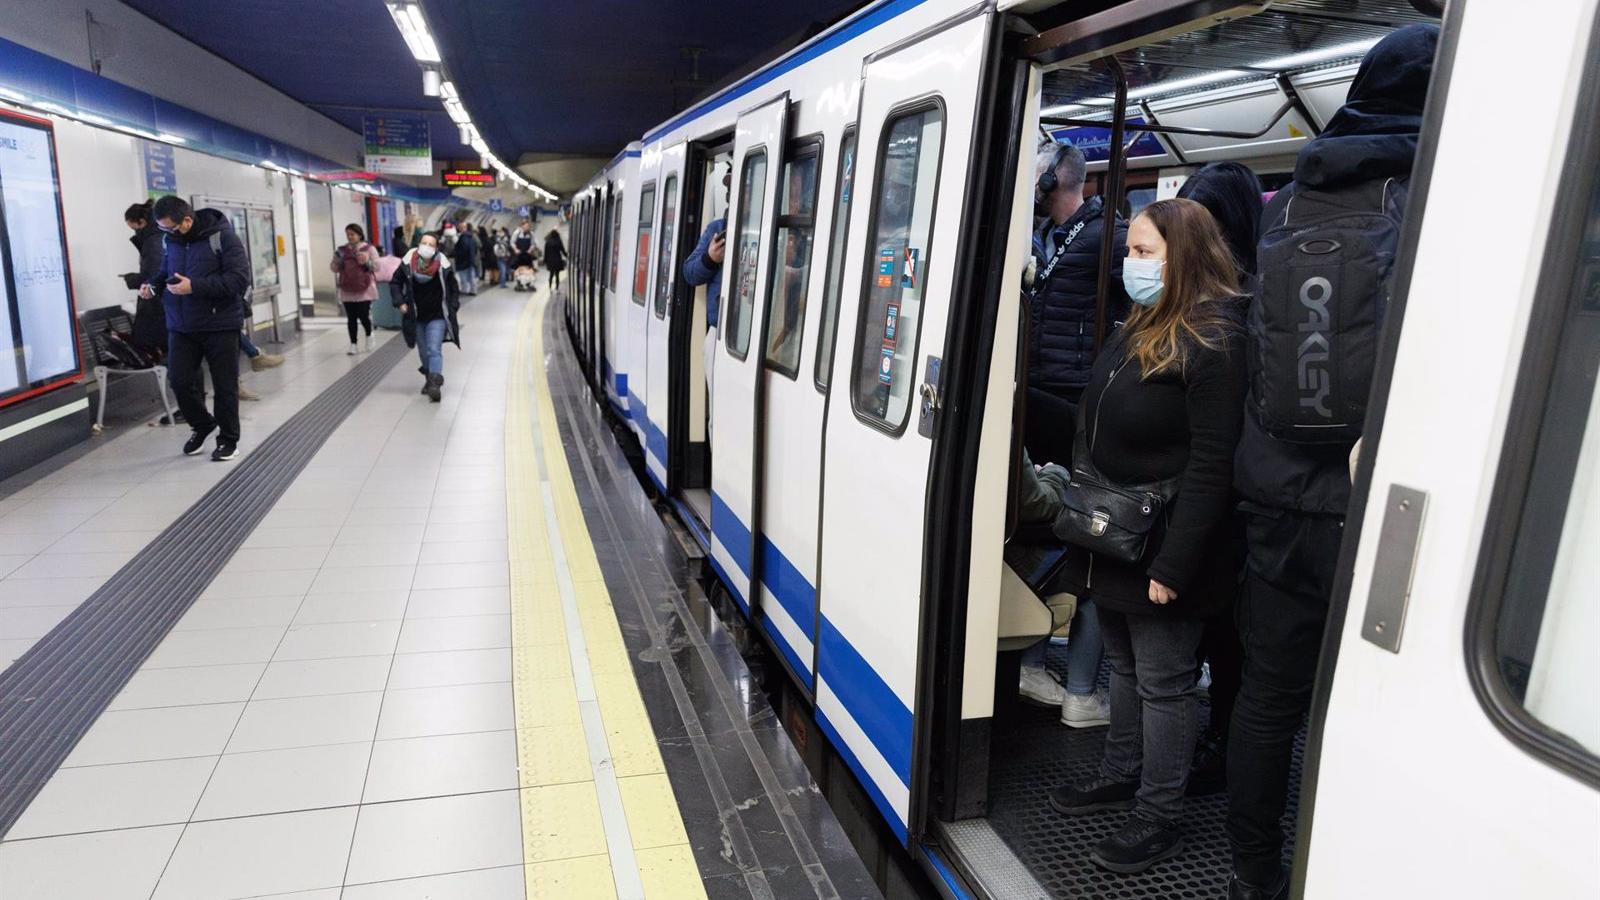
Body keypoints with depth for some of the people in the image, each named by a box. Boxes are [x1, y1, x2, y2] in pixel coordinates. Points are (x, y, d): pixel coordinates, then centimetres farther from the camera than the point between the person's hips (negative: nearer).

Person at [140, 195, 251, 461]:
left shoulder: (222, 237, -11)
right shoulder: (172, 240, 7)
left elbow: (239, 279, -18)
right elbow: (166, 272, 22)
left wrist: (195, 287, -24)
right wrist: (154, 286, 0)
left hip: (220, 326, -5)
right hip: (181, 326, 5)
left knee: (224, 386, 3)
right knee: (180, 380, 0)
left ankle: (228, 439, 18)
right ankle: (202, 424, 27)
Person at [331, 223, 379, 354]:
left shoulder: (369, 248, 2)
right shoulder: (342, 250, 10)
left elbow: (377, 266, -2)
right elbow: (334, 269, 10)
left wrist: (367, 262, -19)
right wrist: (336, 261, -10)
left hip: (364, 289, -3)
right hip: (347, 290, 3)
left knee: (364, 316, -7)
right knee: (351, 318, 2)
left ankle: (369, 335, 24)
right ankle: (353, 344, 9)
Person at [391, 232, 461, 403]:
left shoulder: (443, 266, -13)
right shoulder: (408, 263, -9)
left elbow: (453, 289, 1)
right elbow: (396, 282, 6)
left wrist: (452, 309, -8)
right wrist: (400, 302, -5)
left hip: (437, 316, -3)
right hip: (416, 316, 3)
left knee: (434, 350, -14)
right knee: (423, 352, 14)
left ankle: (435, 383, -19)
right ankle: (429, 379, 31)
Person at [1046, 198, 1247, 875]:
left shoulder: (1214, 340, -17)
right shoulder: (1141, 328, 11)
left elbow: (1211, 464, -21)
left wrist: (1174, 565, -22)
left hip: (1158, 546, -8)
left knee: (1162, 681, 5)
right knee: (1123, 665, 21)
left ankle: (1159, 817, 20)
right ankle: (1121, 774, 38)